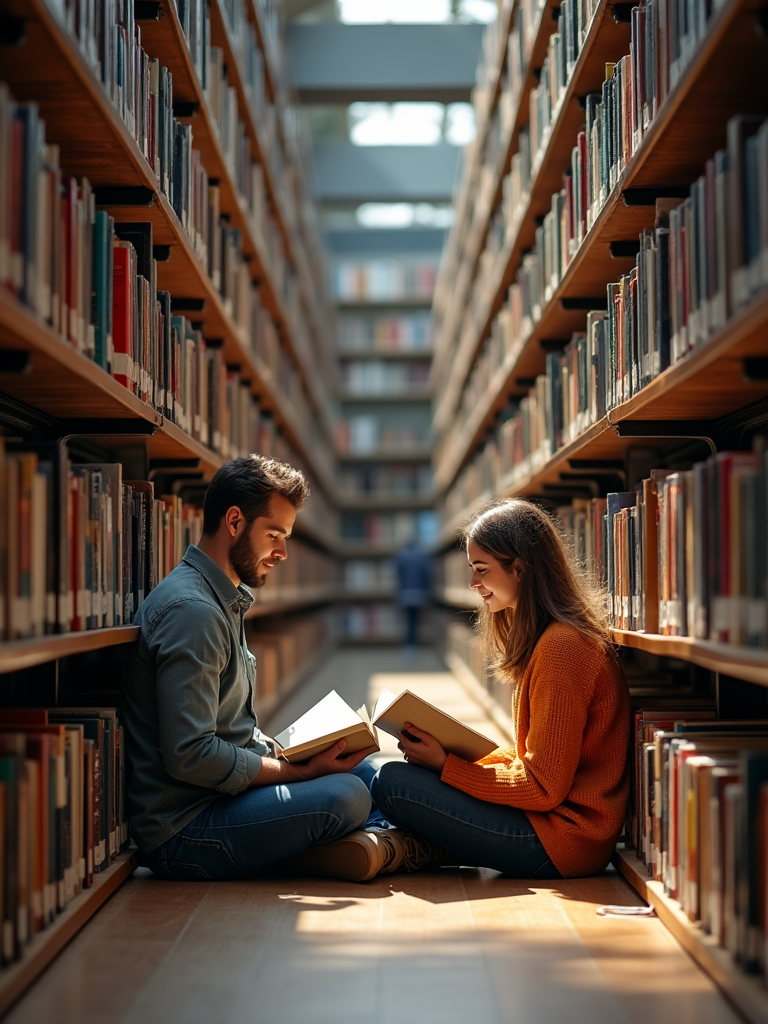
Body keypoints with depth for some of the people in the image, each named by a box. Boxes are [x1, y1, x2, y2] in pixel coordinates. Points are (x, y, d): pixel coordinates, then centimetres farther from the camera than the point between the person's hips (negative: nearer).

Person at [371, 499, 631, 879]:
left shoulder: (560, 647, -19)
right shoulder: (550, 637, 12)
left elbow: (544, 788, -19)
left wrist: (446, 765, -13)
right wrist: (455, 755, 6)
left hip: (560, 842, -10)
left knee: (391, 783, -13)